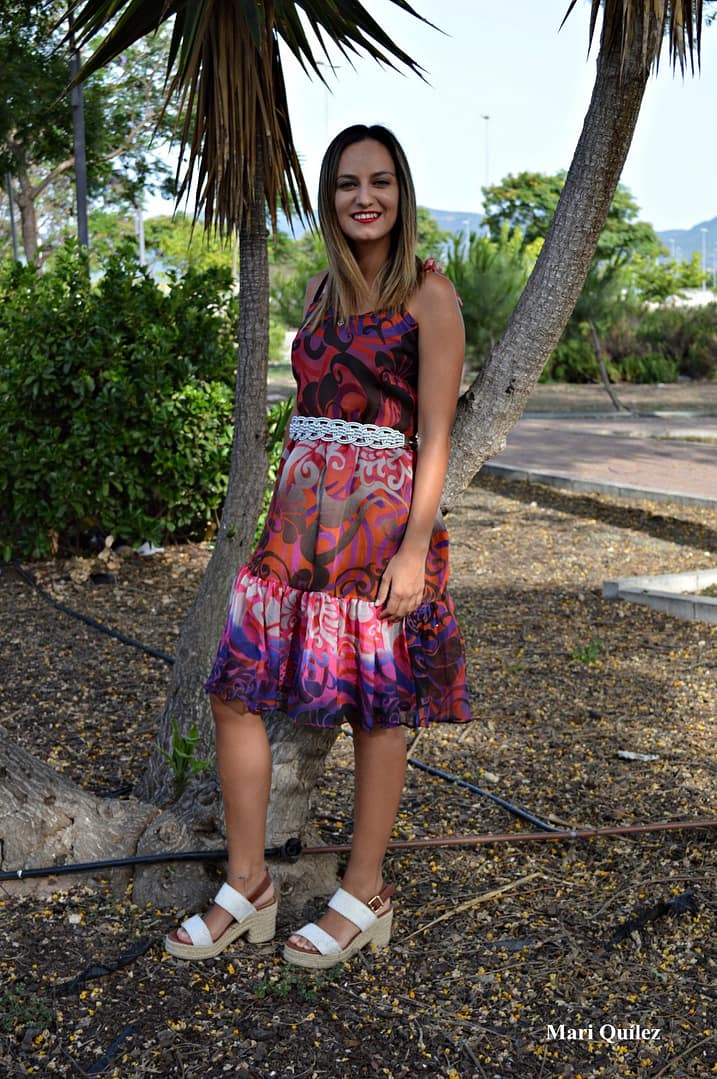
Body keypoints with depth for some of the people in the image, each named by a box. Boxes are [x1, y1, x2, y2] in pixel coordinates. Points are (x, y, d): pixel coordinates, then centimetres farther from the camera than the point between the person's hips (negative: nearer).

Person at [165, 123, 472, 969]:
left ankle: (364, 897, 23)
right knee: (234, 692, 4)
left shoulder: (428, 294, -4)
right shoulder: (321, 290, 14)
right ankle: (247, 886, 19)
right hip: (300, 516, 7)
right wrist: (286, 520, 17)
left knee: (375, 710, 5)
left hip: (382, 518, -6)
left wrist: (414, 550, -15)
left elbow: (434, 433, -9)